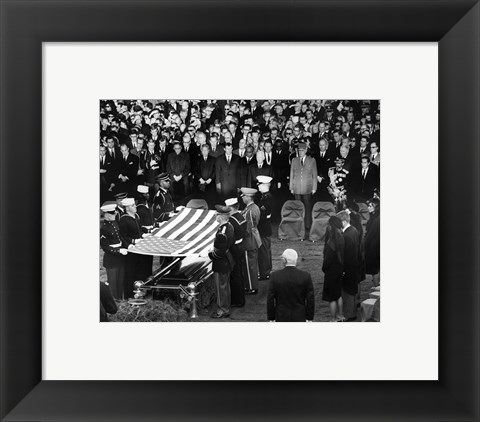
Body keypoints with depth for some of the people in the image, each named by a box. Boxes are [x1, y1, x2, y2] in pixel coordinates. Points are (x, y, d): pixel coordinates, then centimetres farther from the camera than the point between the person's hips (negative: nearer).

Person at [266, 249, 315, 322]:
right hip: (299, 318, 0)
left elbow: (270, 300, -6)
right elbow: (310, 299, -6)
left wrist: (271, 318, 5)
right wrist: (309, 318, 4)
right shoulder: (306, 276, -11)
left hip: (281, 318, 0)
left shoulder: (275, 276, -11)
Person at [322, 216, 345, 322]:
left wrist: (324, 268, -3)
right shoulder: (341, 238, -3)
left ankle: (333, 319, 17)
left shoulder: (331, 243, -27)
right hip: (339, 270, 8)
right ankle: (340, 316, 35)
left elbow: (328, 259, -20)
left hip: (331, 272, -8)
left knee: (332, 298, 6)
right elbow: (342, 256, 4)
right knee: (338, 294, 22)